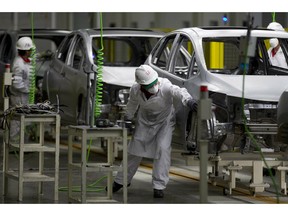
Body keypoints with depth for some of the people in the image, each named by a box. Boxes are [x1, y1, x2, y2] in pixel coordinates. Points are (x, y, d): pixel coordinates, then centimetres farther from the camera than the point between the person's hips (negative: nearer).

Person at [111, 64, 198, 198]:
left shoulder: (165, 86, -36)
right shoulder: (135, 90, -23)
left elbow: (178, 91, -56)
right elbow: (132, 104, 0)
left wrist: (188, 100, -76)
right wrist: (127, 118, 13)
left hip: (164, 122, -3)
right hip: (144, 122, 3)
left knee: (163, 149, -20)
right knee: (134, 150, 10)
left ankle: (159, 186, -10)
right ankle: (121, 180, 31)